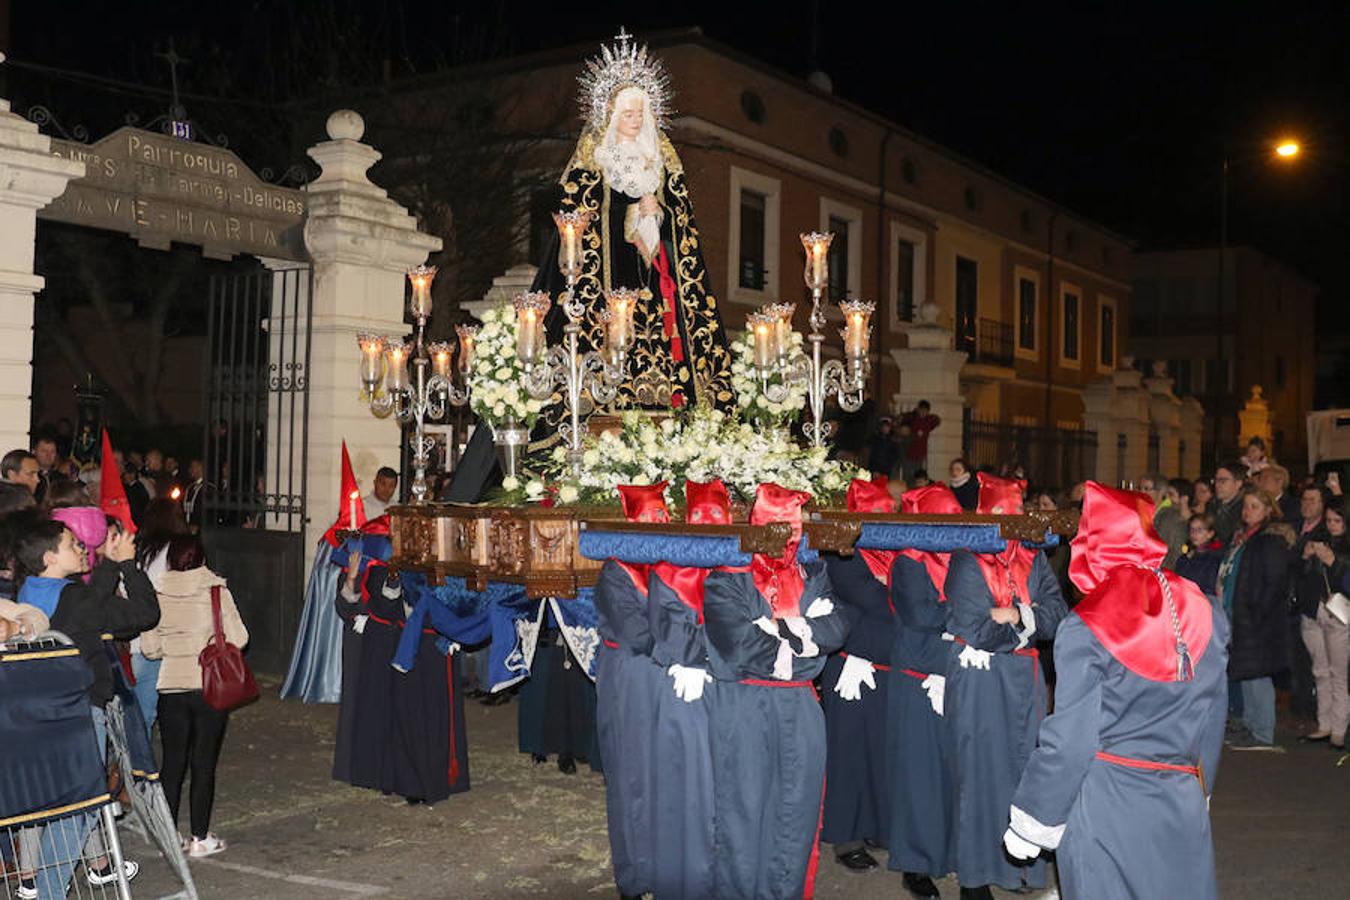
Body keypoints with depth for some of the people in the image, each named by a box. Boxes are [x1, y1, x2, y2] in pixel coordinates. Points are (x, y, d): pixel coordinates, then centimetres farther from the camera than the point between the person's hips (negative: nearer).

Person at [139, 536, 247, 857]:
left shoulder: (158, 594, 0)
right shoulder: (215, 589, -6)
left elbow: (149, 648, 2)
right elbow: (238, 638, -7)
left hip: (171, 688, 2)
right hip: (210, 686, -2)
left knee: (172, 762, 11)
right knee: (204, 764, 5)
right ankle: (200, 838, 9)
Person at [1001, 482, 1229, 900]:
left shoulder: (1083, 631, -13)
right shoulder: (1205, 616, 0)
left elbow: (1069, 740, -11)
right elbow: (1213, 720, 8)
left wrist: (1029, 823, -1)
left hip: (1104, 803, -3)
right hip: (1181, 803, 3)